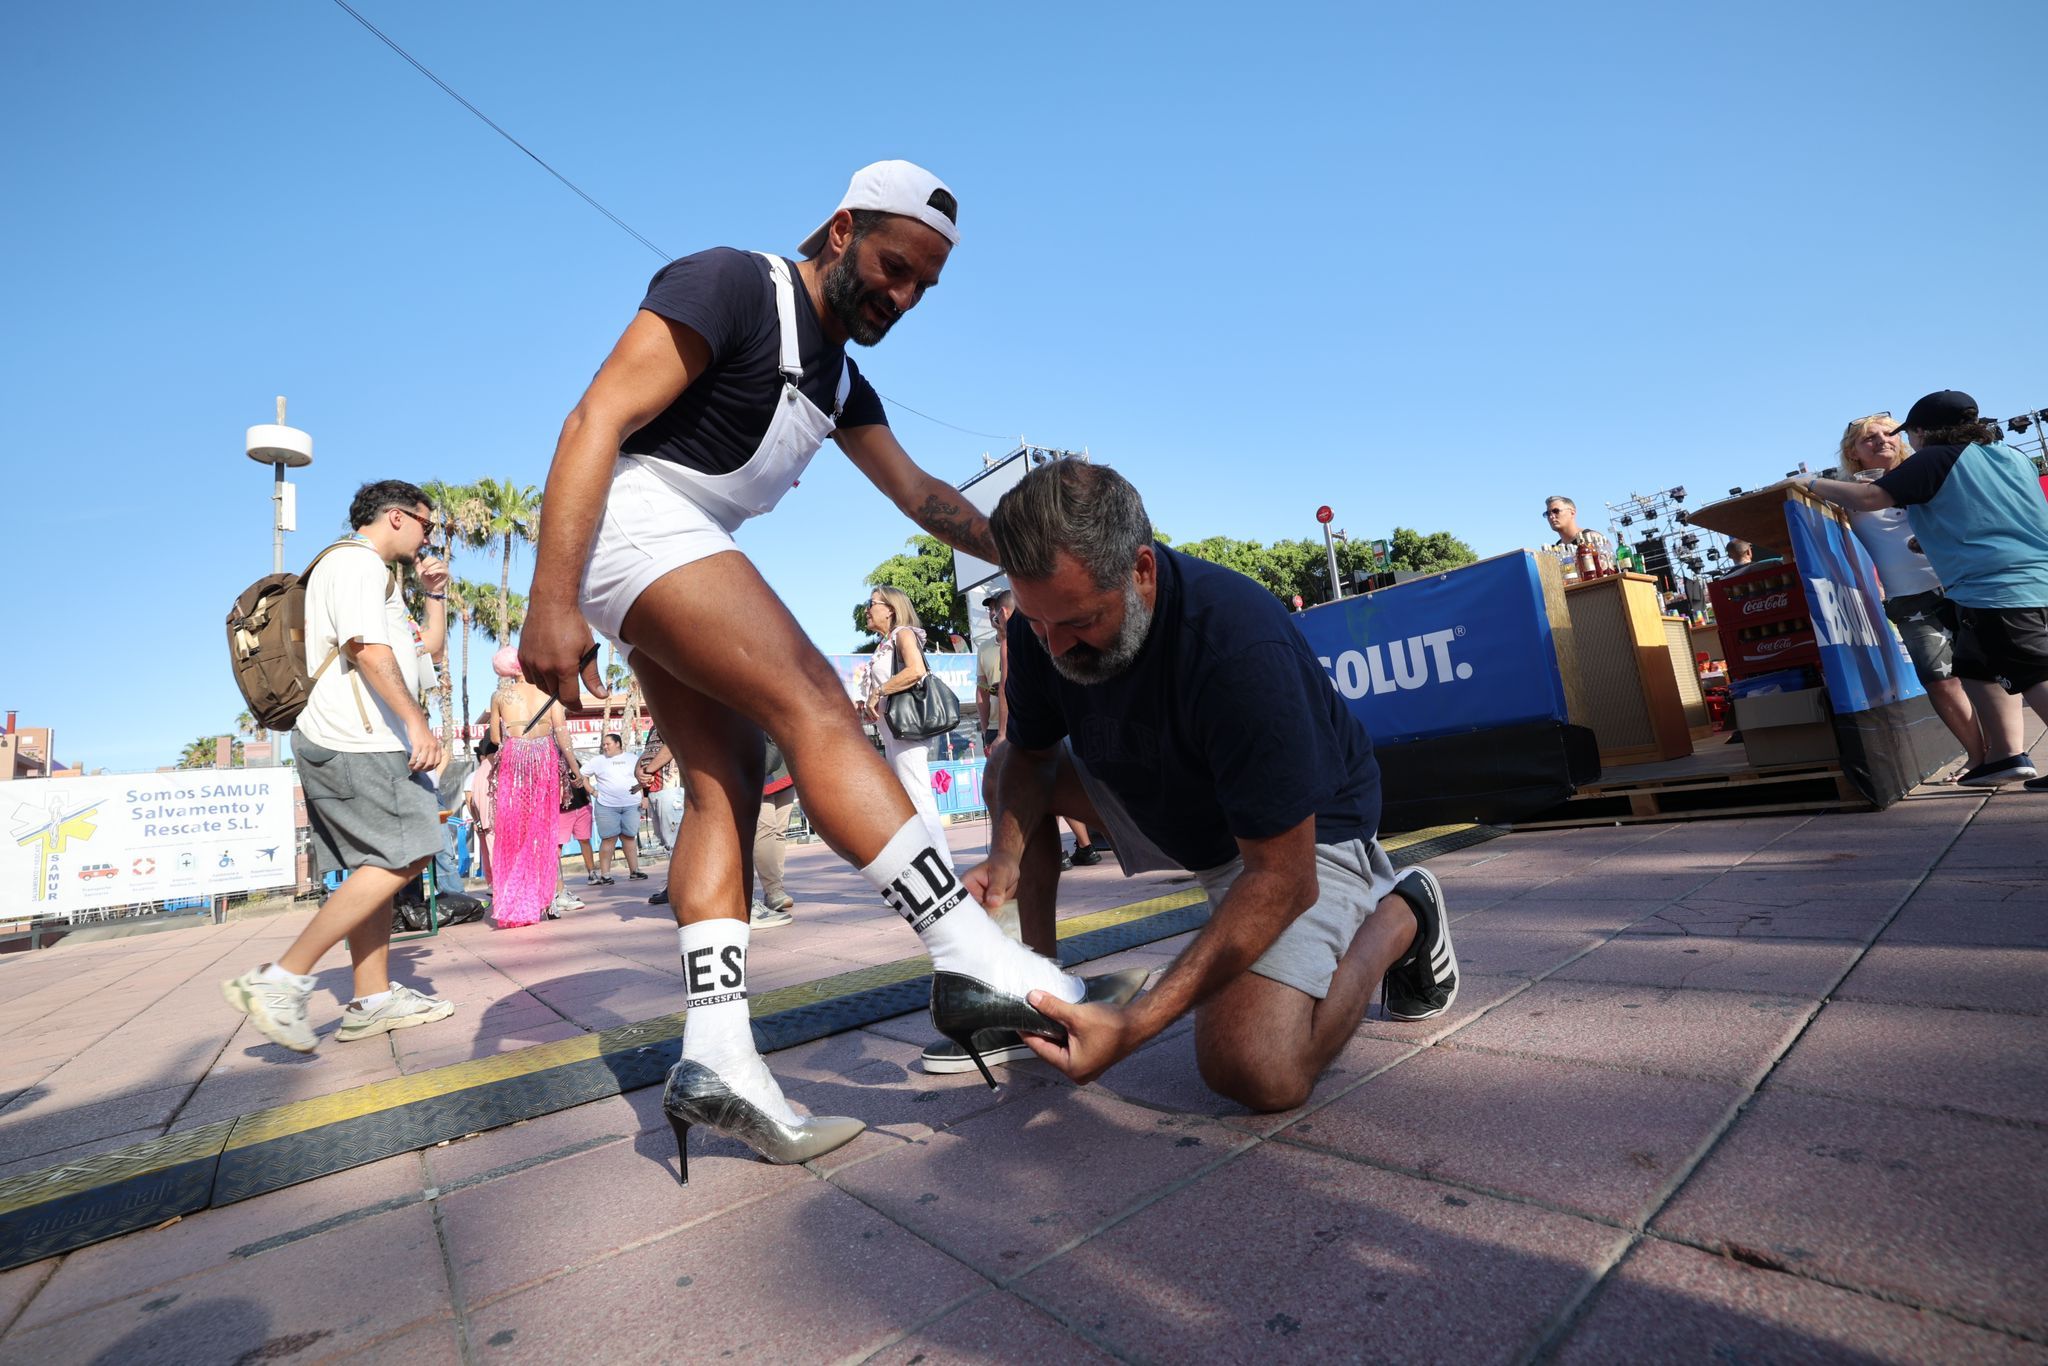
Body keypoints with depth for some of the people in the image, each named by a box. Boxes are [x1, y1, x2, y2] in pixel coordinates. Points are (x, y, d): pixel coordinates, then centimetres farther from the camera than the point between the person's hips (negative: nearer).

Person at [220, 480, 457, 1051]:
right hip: (358, 743, -11)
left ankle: (372, 1001, 10)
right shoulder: (357, 561, -5)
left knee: (375, 868, 8)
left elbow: (415, 651, 37)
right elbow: (368, 647, -20)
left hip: (352, 744, 11)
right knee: (403, 858, -14)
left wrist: (432, 595, 25)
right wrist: (418, 723, -25)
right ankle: (282, 980, -10)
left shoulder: (372, 570, 28)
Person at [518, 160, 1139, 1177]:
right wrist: (550, 602, -23)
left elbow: (919, 493, 21)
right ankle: (975, 964, -22)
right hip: (634, 519, -9)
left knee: (725, 785, -4)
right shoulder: (732, 284, -7)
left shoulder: (839, 376, 19)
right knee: (814, 708, -22)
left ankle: (716, 1061, -5)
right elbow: (597, 421, -15)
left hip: (677, 560, 10)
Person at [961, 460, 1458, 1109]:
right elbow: (1031, 758, -1)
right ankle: (1035, 989, 6)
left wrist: (1135, 1025, -38)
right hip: (1168, 801, 7)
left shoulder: (1239, 645, -38)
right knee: (1006, 776, -3)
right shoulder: (1043, 626, -18)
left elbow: (1281, 878, -34)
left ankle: (1397, 914, 5)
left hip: (1304, 829, -6)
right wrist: (1005, 859, -24)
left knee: (1253, 1069, -23)